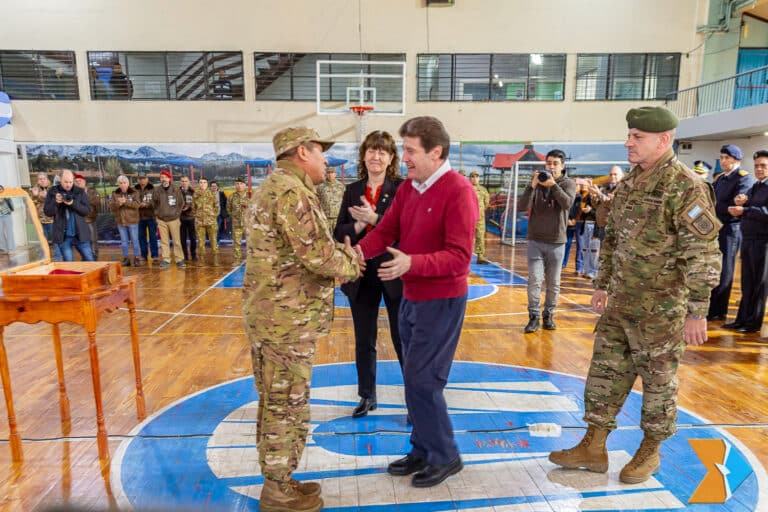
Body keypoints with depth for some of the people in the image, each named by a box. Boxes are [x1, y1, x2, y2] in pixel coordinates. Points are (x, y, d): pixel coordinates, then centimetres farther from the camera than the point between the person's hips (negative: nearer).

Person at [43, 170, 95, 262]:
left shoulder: (80, 192, 4)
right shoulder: (53, 192, 4)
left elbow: (87, 210, -3)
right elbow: (47, 212, 1)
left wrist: (73, 203, -19)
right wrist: (55, 202, -17)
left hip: (80, 234, 0)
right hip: (63, 235, 0)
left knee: (89, 260, 2)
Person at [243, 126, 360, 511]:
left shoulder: (271, 187, 16)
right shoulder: (292, 191, -17)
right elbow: (317, 255, -22)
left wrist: (340, 253, 4)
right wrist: (351, 263, -3)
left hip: (268, 313, 10)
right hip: (288, 319, -10)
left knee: (275, 403, 18)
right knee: (287, 406, 3)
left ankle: (277, 481, 32)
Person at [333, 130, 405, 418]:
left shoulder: (401, 187, -6)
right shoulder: (352, 191, 6)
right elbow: (338, 233, 3)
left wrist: (374, 218, -22)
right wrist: (357, 226, -16)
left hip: (394, 274, -4)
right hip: (361, 276, 4)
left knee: (403, 340, 7)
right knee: (363, 341, 16)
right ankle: (367, 396, 33)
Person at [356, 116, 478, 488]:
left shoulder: (458, 191, -17)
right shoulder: (407, 188, 7)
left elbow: (459, 256, -23)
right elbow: (385, 230, 4)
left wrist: (411, 263, -35)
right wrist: (359, 251, -15)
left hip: (441, 301, -8)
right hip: (411, 298, 8)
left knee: (422, 380, -3)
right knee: (415, 379, 15)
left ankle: (444, 457, 18)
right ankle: (422, 451, 31)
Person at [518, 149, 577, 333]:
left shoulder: (568, 183, 2)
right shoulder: (536, 183, 4)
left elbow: (567, 203, -18)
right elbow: (521, 206, -9)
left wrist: (553, 184, -22)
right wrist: (533, 185, -19)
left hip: (557, 242, 0)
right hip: (535, 240, 0)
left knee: (554, 283, 8)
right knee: (534, 280, -5)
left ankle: (549, 315, 20)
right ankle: (533, 316, 3)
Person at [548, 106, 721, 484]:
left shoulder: (685, 187, -15)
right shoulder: (628, 183, 9)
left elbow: (703, 254, -17)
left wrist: (697, 311, -18)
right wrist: (602, 284, 17)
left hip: (660, 309, -7)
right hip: (620, 304, 8)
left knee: (658, 381, 10)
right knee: (606, 370, 12)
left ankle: (650, 452, 30)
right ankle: (593, 448, 25)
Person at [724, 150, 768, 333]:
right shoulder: (752, 188, 17)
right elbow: (743, 214, 14)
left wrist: (744, 210, -24)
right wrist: (739, 204, -5)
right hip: (747, 239, 7)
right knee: (747, 283, 10)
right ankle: (742, 319, 16)